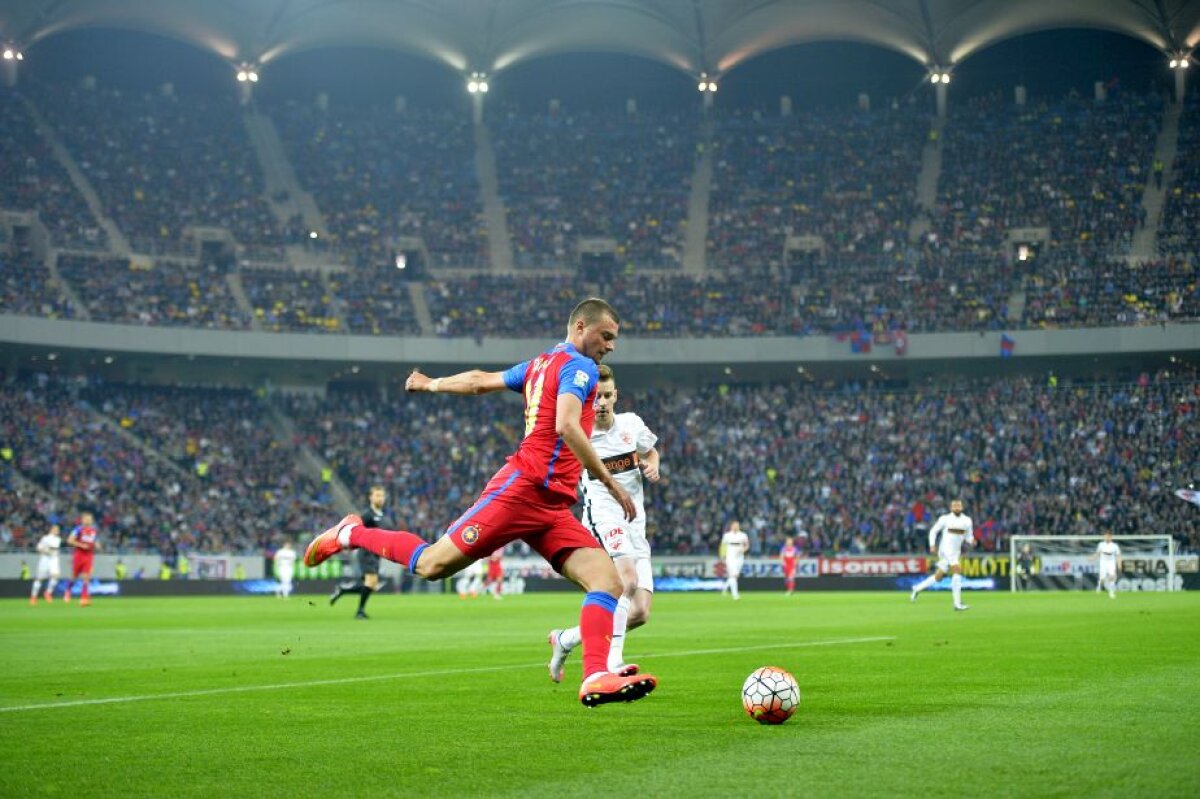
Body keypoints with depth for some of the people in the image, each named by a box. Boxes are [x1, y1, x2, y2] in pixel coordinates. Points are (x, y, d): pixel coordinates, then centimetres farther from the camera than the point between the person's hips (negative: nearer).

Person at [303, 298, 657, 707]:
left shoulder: (540, 364, 23)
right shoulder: (579, 367, -5)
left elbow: (481, 379, 32)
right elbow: (566, 426, -22)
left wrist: (432, 384, 48)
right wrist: (609, 482, -20)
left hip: (552, 509, 10)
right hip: (522, 488, -10)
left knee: (608, 581, -8)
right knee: (432, 565, -6)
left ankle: (596, 678, -20)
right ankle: (352, 534, 16)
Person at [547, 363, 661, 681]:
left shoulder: (631, 423, 5)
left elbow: (650, 452, 24)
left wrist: (652, 466, 3)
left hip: (635, 526, 5)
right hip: (603, 520, -5)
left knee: (640, 613, 0)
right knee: (628, 580, -34)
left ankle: (564, 640, 18)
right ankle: (613, 661, -37)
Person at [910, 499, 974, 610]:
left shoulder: (967, 520, 8)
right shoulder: (945, 518, -3)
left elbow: (969, 537, 12)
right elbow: (933, 531, 5)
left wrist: (971, 540, -11)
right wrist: (932, 545, -8)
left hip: (956, 552, 6)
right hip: (946, 549, -6)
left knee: (938, 576, 10)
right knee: (957, 571, -22)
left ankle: (917, 589, 31)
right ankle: (957, 603, -23)